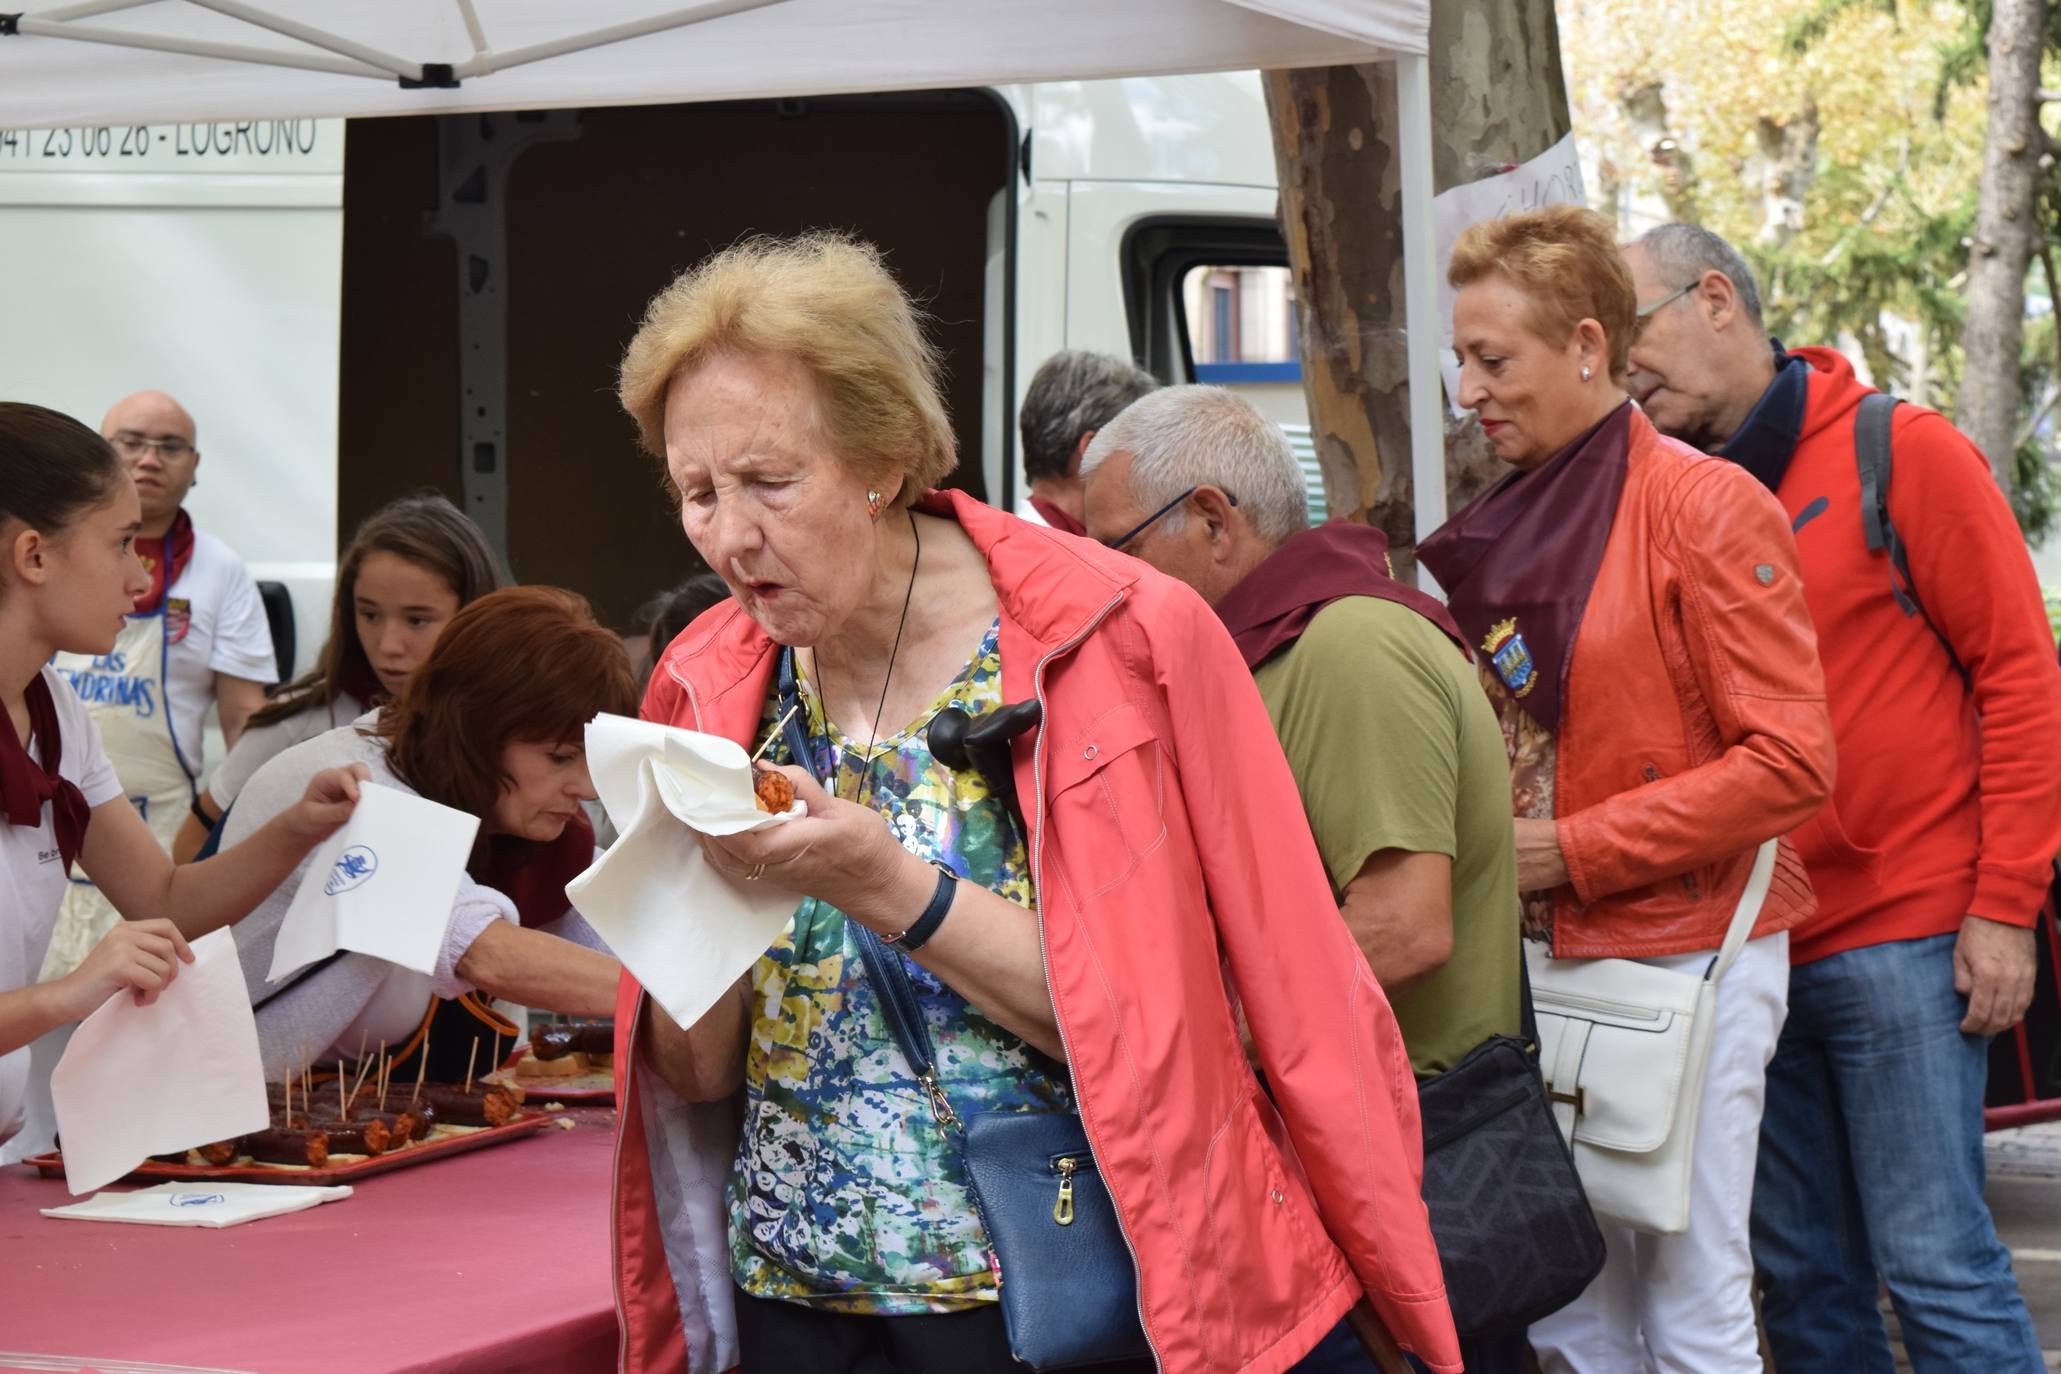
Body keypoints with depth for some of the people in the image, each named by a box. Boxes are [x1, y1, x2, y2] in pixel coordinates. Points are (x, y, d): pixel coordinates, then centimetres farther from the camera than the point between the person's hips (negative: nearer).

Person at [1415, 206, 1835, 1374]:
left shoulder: (1706, 507, -9)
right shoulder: (1507, 524, 12)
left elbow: (1791, 762, -15)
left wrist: (1570, 850, -15)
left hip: (1684, 950, -7)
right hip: (1546, 953, 7)